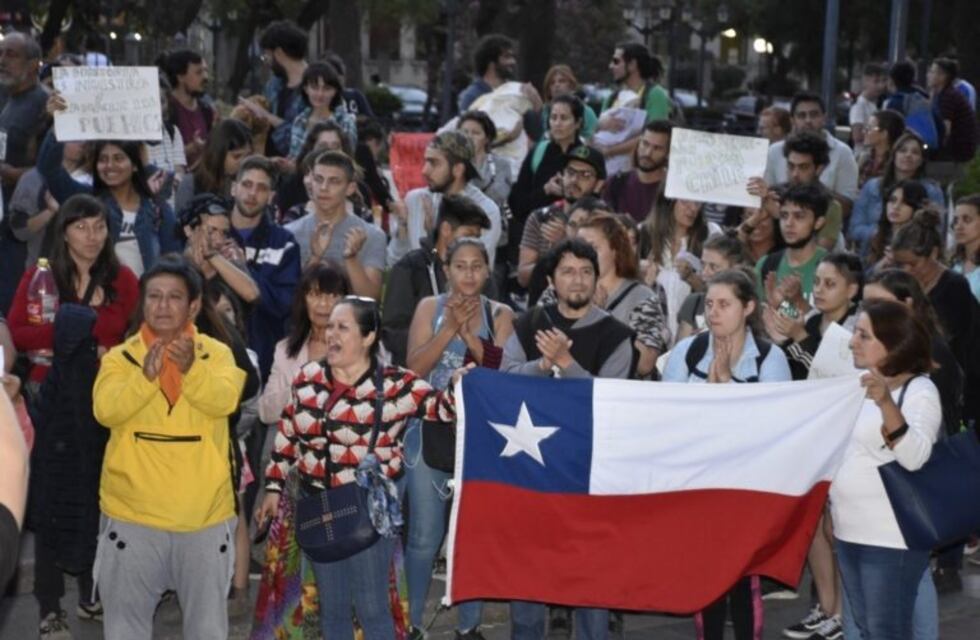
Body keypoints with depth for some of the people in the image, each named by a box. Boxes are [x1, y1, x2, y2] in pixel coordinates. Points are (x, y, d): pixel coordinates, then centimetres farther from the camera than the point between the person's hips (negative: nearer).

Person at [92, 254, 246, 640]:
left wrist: (191, 369, -35)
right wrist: (146, 376, -31)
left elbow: (224, 400, -18)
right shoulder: (120, 358, 0)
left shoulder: (216, 354, 0)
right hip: (133, 515, 0)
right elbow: (106, 410, -17)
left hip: (204, 515, 0)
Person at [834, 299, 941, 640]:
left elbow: (915, 457, -30)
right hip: (849, 532, 8)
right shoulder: (860, 385, 12)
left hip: (892, 537, -8)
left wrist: (886, 403, -42)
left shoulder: (920, 390, -13)